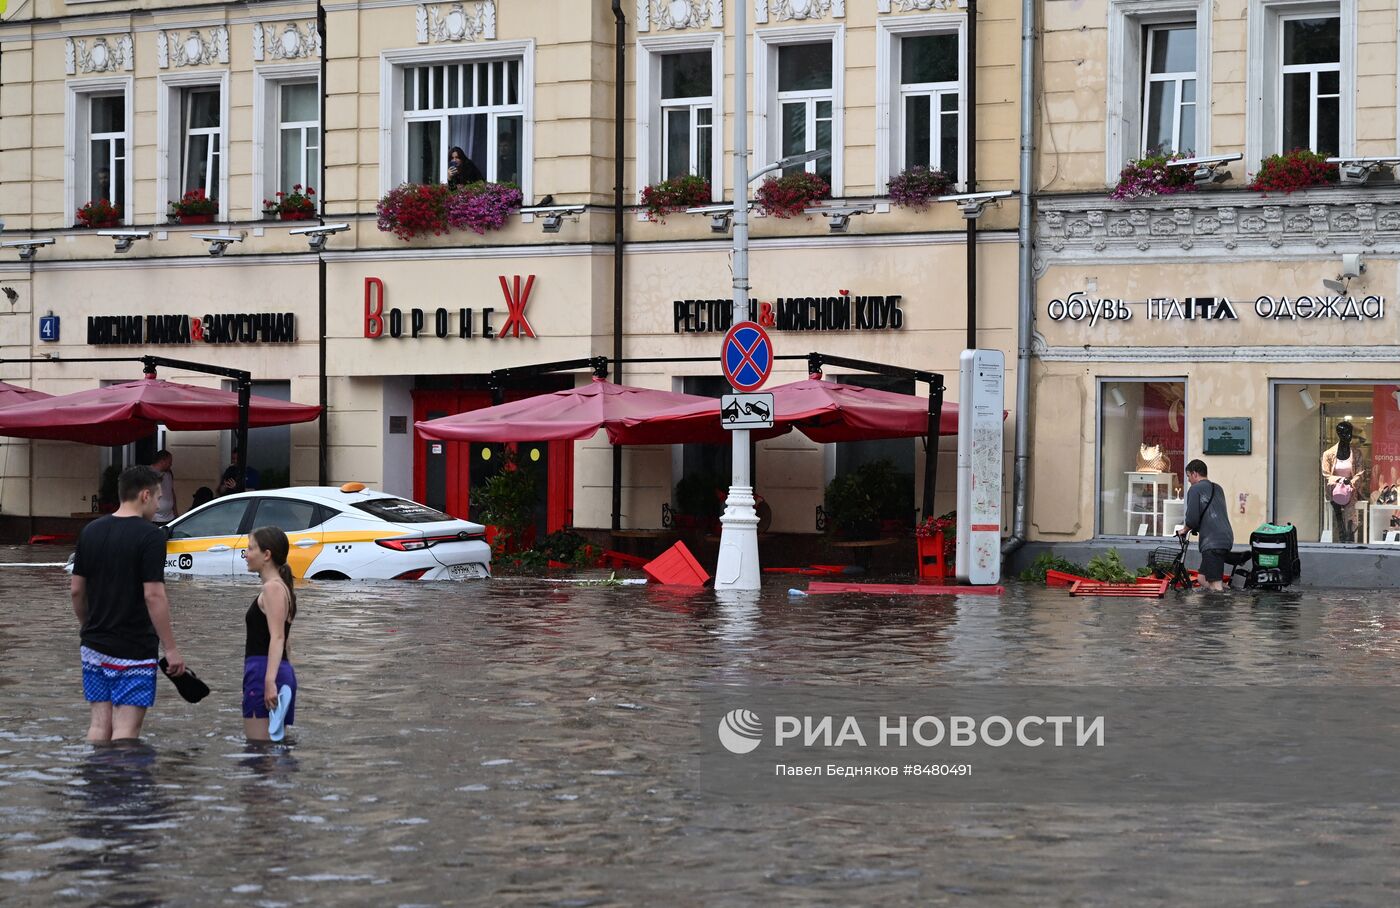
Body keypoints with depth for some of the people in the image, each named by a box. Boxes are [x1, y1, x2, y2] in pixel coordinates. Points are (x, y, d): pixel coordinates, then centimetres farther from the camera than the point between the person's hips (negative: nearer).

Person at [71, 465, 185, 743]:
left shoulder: (90, 532, 7)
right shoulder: (149, 536, -13)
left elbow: (76, 590, 10)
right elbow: (153, 596, -18)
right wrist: (171, 649, -13)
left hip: (94, 646, 6)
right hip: (134, 651, -6)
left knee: (100, 725, 11)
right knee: (126, 730, -5)